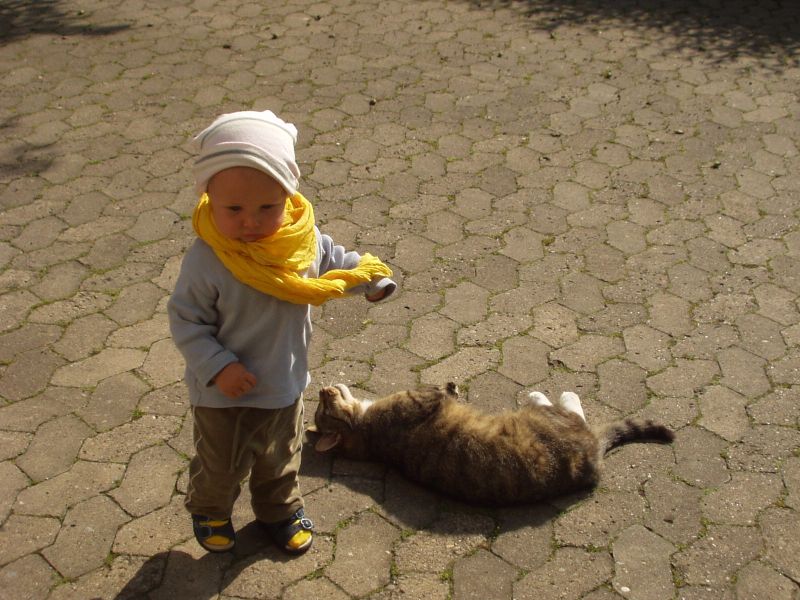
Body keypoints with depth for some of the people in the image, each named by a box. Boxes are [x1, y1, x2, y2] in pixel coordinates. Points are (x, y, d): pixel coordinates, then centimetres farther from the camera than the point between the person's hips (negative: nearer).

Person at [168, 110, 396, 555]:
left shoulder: (303, 237, -16)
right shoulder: (206, 261, -31)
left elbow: (333, 261, 7)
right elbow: (186, 321, -22)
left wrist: (369, 277, 4)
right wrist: (218, 367, -29)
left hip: (286, 385, 4)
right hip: (225, 394, -4)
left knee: (281, 459, 29)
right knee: (222, 465, 22)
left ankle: (281, 509, 57)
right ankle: (211, 512, 54)